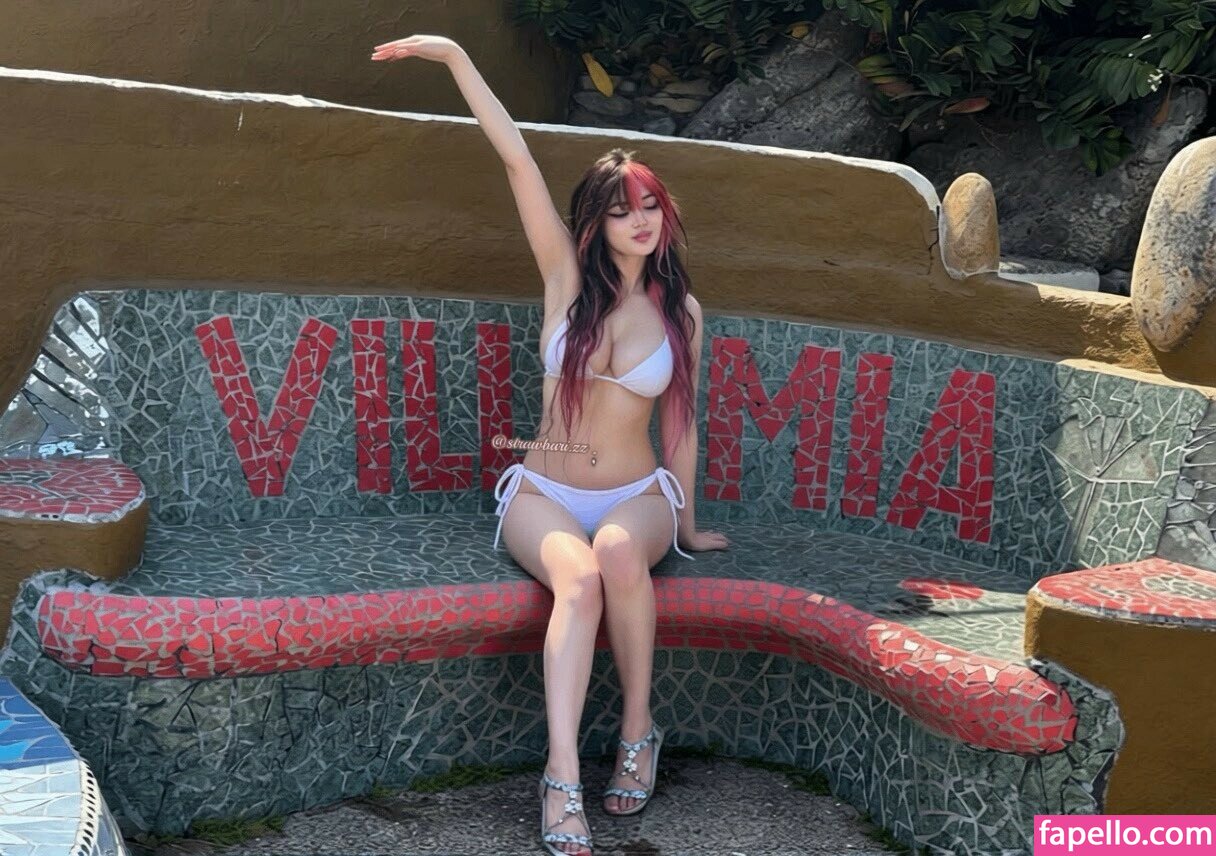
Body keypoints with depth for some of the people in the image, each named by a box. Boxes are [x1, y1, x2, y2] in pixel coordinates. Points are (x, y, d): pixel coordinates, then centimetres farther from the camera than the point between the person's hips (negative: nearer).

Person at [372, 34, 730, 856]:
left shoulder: (680, 311, 2)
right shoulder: (568, 278, -1)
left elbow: (681, 424, 11)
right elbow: (519, 160, -8)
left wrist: (687, 522, 16)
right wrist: (455, 57, -9)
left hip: (636, 496, 1)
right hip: (544, 495, -1)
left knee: (618, 552, -36)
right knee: (579, 579, -34)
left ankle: (639, 727, -17)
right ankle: (563, 779, -38)